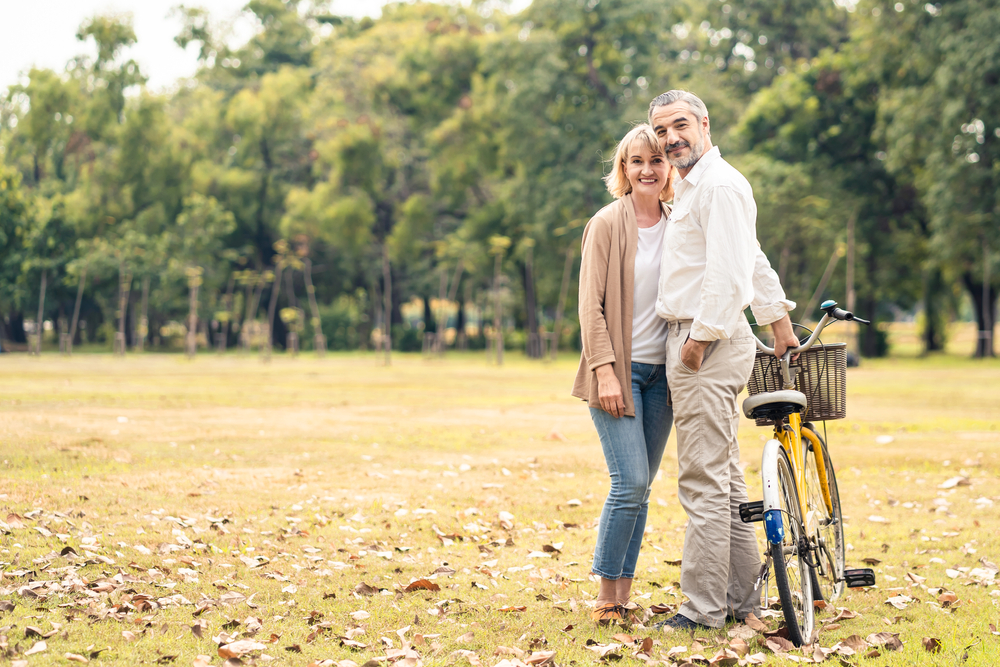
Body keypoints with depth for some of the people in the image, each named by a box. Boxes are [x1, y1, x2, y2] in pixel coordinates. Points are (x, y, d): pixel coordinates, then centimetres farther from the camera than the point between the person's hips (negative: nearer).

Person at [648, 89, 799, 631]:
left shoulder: (719, 185, -12)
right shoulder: (692, 188, 21)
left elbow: (731, 272, -21)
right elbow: (753, 261, 28)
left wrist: (700, 338, -18)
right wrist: (779, 322, 32)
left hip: (706, 345, -11)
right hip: (696, 339, 11)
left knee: (704, 483, -9)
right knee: (724, 479, 12)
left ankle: (704, 610, -6)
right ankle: (740, 597, 18)